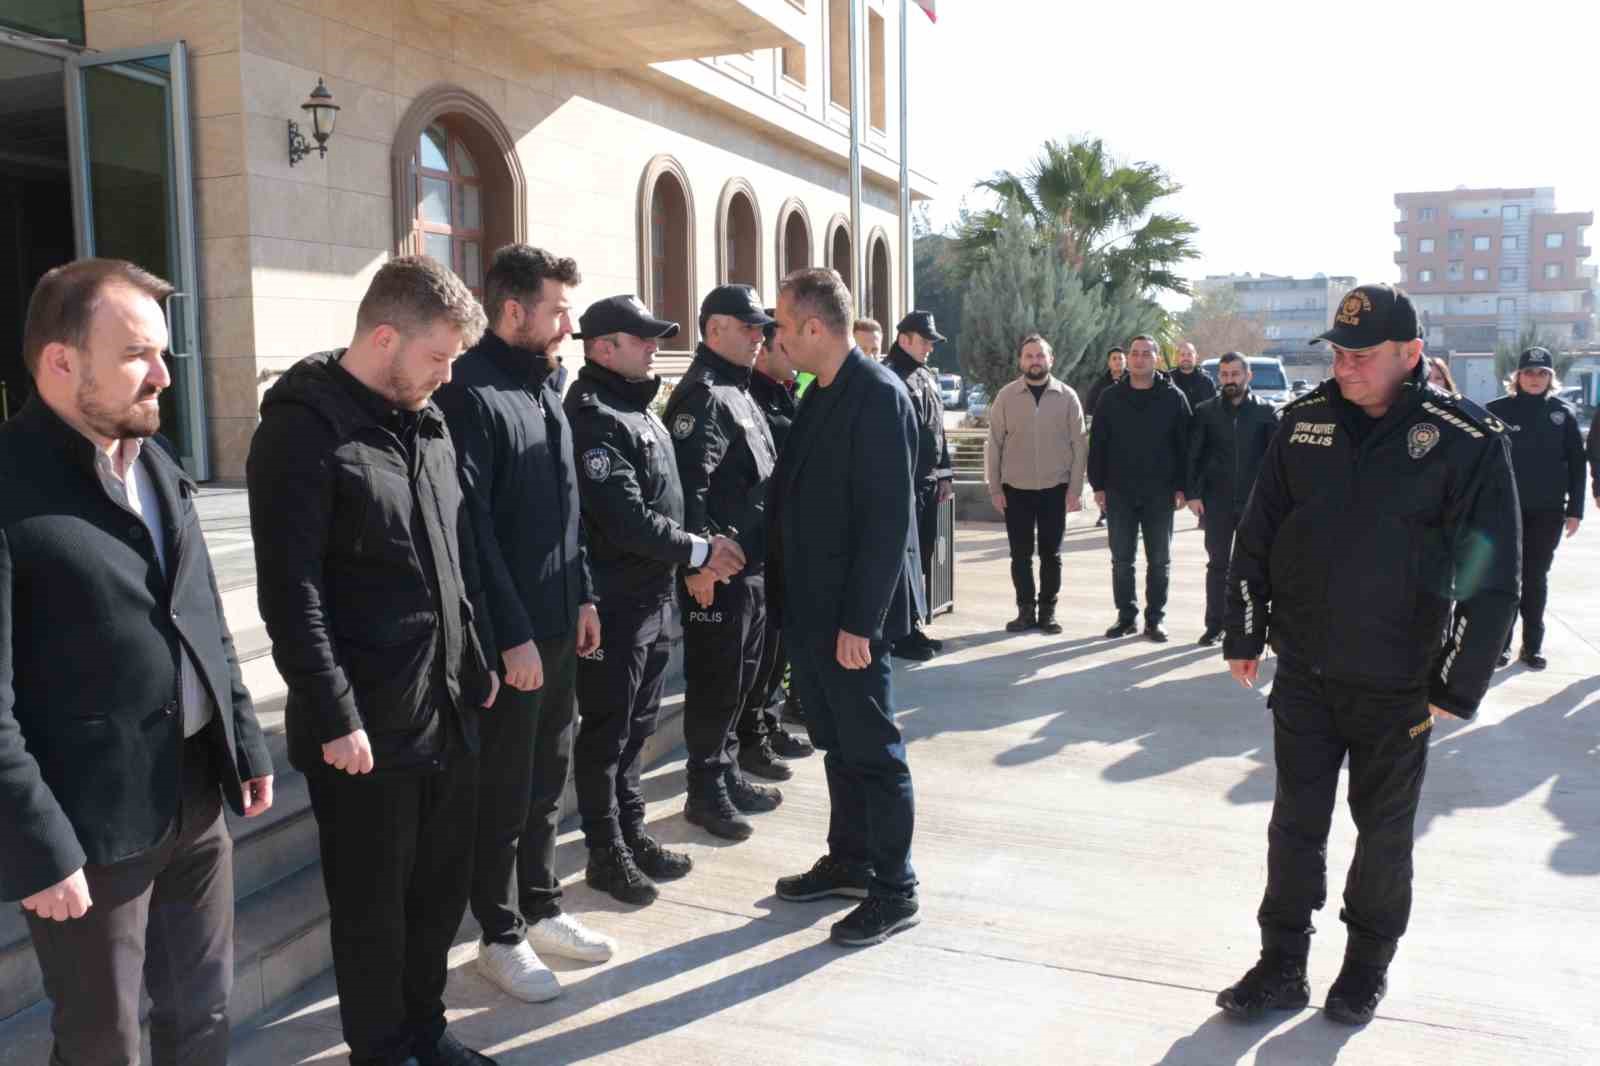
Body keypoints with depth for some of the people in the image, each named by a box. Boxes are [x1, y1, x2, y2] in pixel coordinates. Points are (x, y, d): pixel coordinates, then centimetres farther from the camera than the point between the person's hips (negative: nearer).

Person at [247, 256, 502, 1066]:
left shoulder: (427, 422, 10)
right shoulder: (302, 430, -14)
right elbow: (291, 597, -17)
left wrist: (479, 659, 15)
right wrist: (335, 718, -17)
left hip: (449, 706, 7)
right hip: (367, 725, -7)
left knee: (445, 884, 18)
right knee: (373, 904, 10)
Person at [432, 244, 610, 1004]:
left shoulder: (543, 384, 11)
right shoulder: (469, 394, -16)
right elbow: (473, 528, -19)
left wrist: (583, 595, 13)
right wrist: (512, 634, -19)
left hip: (557, 623, 8)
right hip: (509, 634, -8)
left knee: (547, 777, 18)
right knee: (503, 787, 6)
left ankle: (541, 909, 34)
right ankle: (501, 936, 22)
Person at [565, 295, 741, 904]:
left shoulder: (638, 409, 13)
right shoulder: (593, 418, -16)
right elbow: (624, 518, -23)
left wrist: (694, 560, 11)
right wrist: (698, 551, -16)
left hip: (656, 597, 9)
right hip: (615, 605, -9)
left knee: (636, 727, 18)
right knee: (606, 733, 5)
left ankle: (631, 833, 31)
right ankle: (606, 853, 18)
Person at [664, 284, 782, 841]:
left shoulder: (738, 392, 17)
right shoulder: (702, 396, -14)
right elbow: (688, 487, -24)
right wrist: (699, 561, -27)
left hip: (751, 565, 10)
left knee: (739, 679, 18)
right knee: (714, 683, 1)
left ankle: (727, 774, 31)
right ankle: (706, 791, 14)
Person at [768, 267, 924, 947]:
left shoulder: (878, 395, -16)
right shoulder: (821, 395, 11)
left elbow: (887, 518, -20)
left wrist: (858, 621, -21)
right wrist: (798, 603, 12)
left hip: (851, 614, -9)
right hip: (811, 609, 9)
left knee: (873, 750, 3)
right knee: (837, 744, 18)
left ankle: (893, 891, 17)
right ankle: (849, 862, 33)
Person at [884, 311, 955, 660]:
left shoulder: (927, 377, 17)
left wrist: (945, 473, 17)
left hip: (929, 481, 9)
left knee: (923, 554, 12)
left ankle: (915, 626, 22)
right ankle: (902, 634, 4)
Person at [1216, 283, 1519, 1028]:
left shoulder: (1466, 441, -11)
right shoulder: (1305, 422, 0)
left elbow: (1490, 575, -9)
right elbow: (1257, 536, 6)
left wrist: (1457, 685, -10)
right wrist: (1245, 636, 7)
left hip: (1397, 685, -2)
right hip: (1303, 672, 3)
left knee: (1383, 831, 14)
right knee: (1295, 823, 10)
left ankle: (1367, 966, 32)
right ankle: (1281, 968, 22)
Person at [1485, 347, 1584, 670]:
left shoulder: (1563, 413, 3)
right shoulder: (1497, 410, -3)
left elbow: (1576, 464, 5)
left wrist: (1575, 509, 1)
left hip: (1548, 511, 2)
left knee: (1536, 578, 9)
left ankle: (1533, 645, 17)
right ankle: (1501, 642, 12)